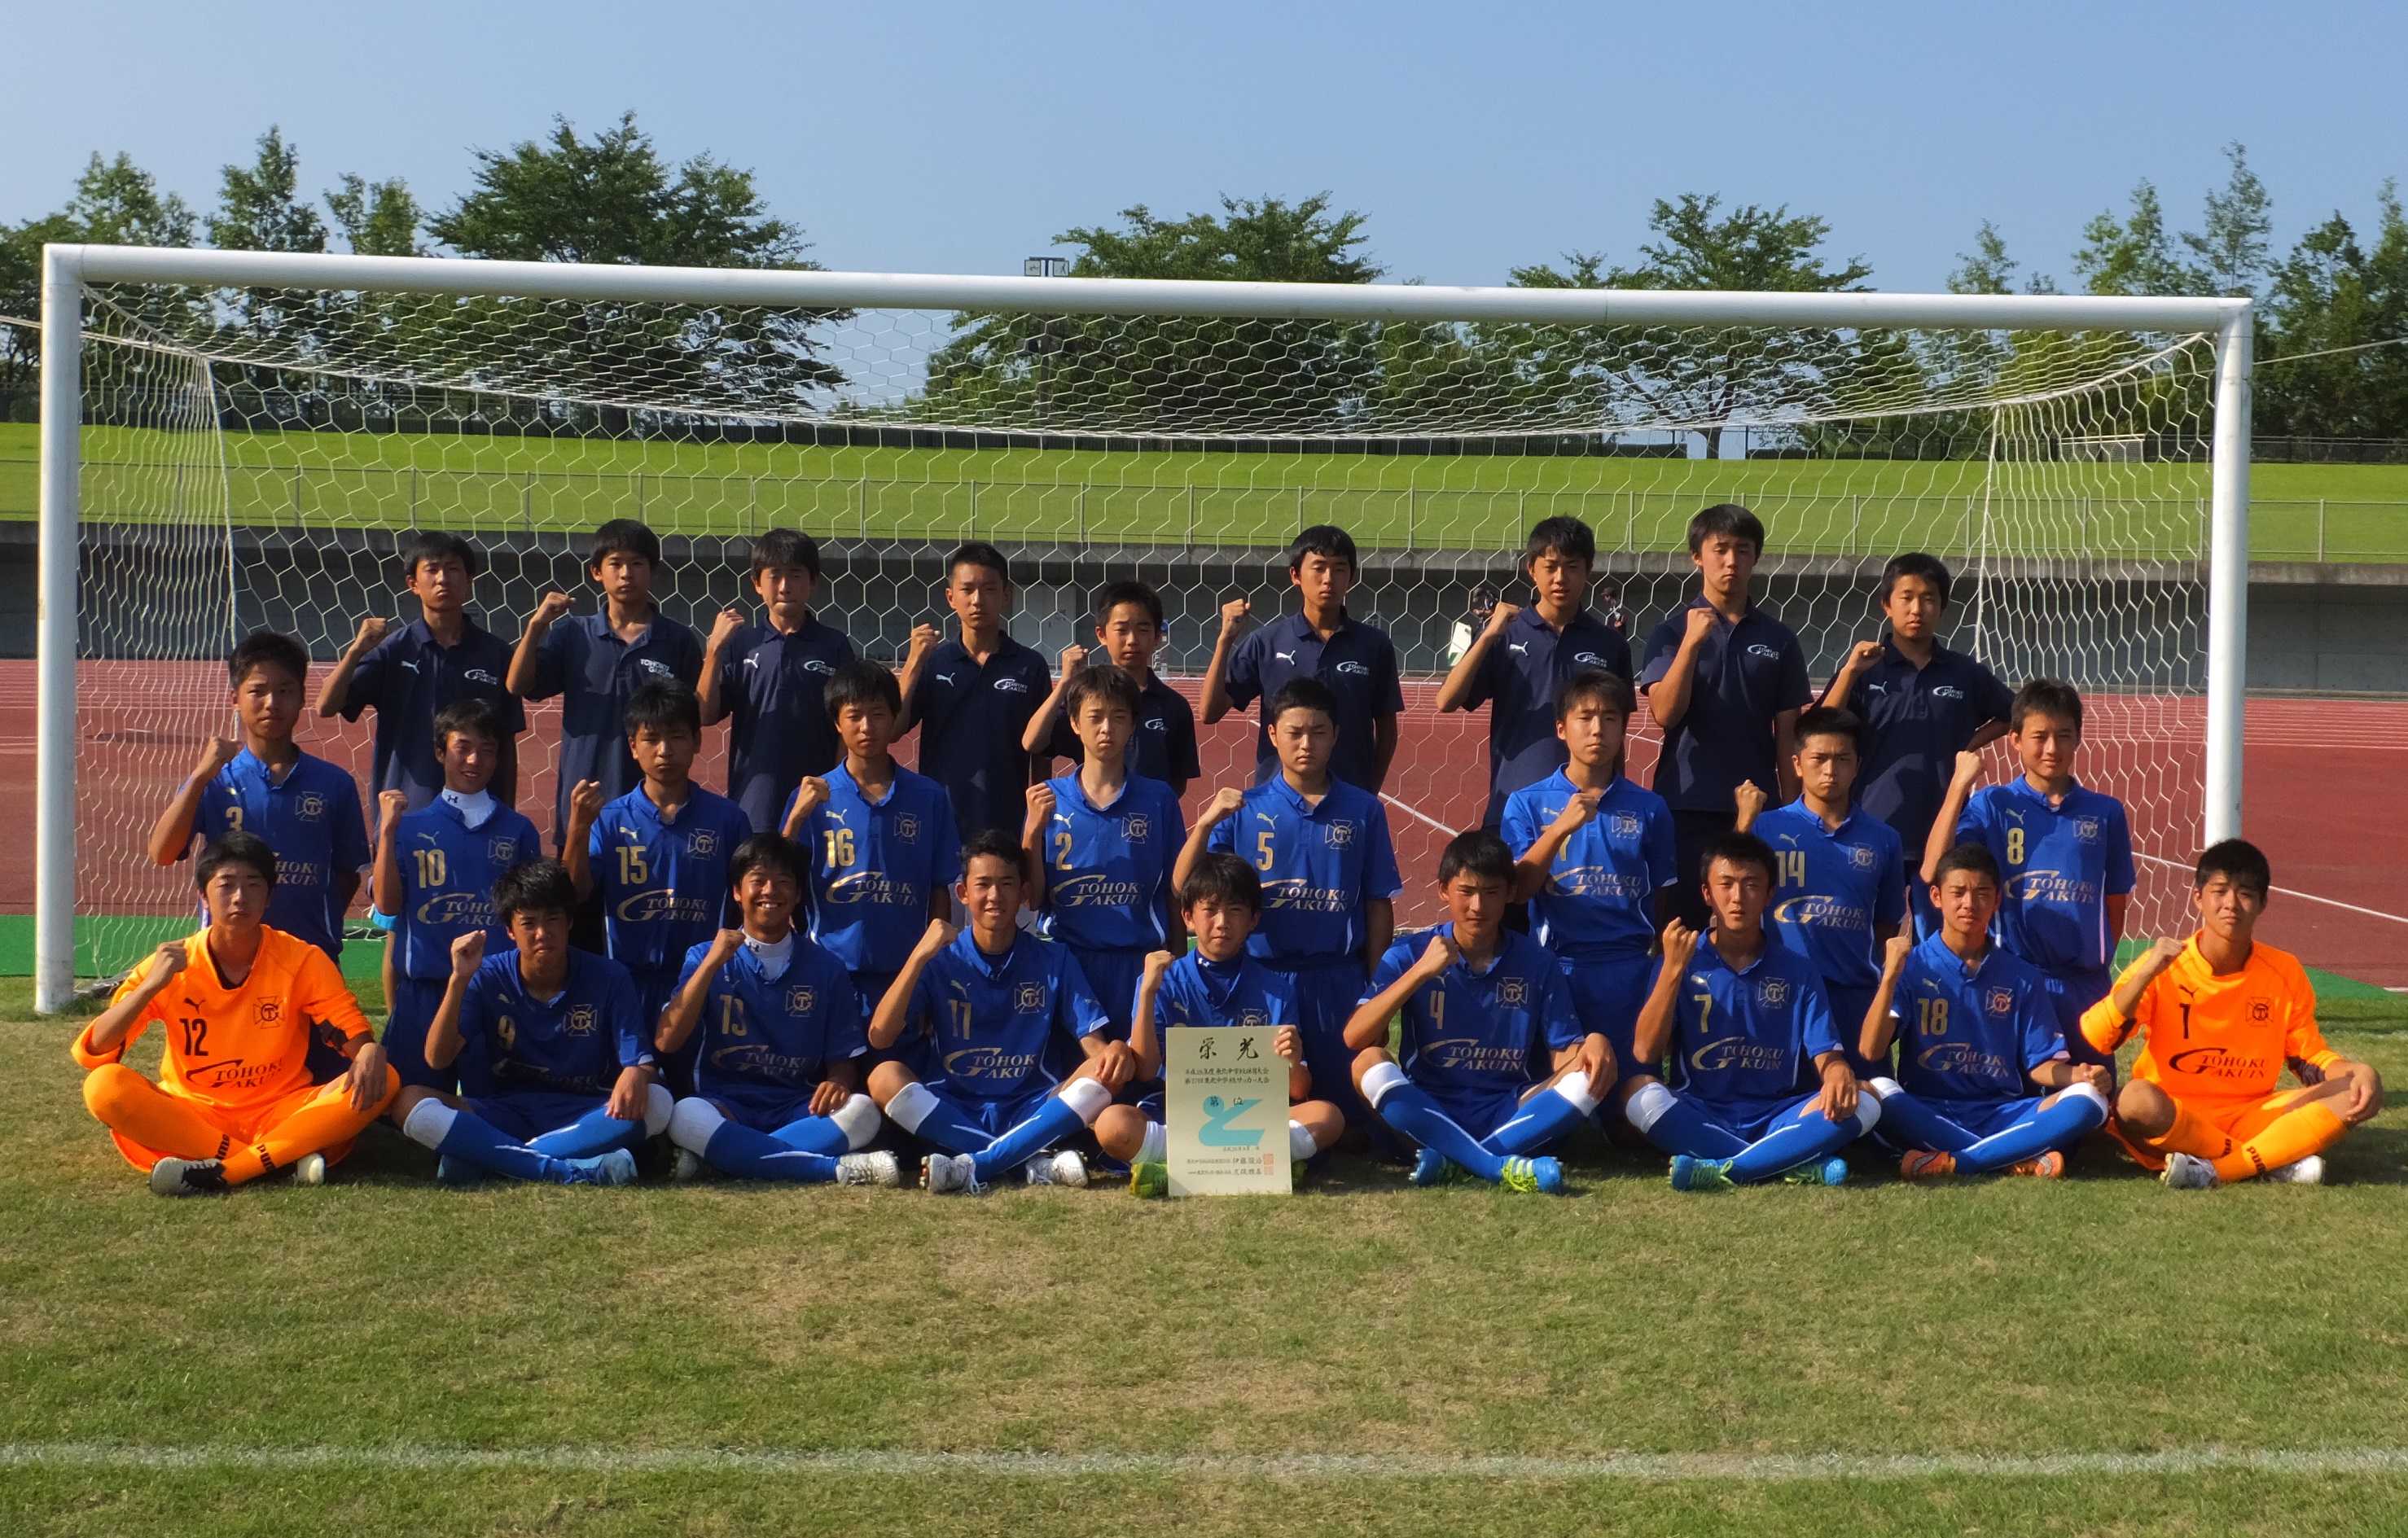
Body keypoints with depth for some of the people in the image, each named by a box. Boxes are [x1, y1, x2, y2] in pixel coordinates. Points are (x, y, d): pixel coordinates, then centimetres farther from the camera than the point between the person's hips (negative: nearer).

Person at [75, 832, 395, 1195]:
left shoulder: (301, 960, -5)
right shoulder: (170, 965, -5)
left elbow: (356, 1033, -6)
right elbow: (92, 1052, -10)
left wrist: (370, 1051, -31)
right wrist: (151, 986, -25)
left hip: (281, 1116, 0)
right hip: (191, 1117, 0)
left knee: (378, 1082, -25)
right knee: (104, 1086, -28)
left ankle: (218, 1172, -31)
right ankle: (287, 1159, -29)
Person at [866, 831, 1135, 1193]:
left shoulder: (1053, 960, 7)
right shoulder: (941, 960, 4)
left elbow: (1093, 1043, 0)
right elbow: (879, 1037, -8)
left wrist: (1115, 1050, -25)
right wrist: (920, 955, -15)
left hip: (1031, 1115, 1)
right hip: (950, 1114, -1)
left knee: (1105, 1072, -24)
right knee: (885, 1076, -28)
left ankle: (973, 1167, -33)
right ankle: (1036, 1166, -32)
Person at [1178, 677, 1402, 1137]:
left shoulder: (1363, 811, 2)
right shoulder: (1245, 809, 1)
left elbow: (1378, 904, 5)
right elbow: (1184, 888, -4)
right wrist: (1206, 822, -18)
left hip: (1339, 979, 0)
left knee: (1352, 1108, 3)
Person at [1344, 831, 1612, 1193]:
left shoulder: (1536, 963, 5)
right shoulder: (1408, 955, 1)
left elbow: (1563, 1057, 3)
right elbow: (1354, 1039, -11)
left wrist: (1592, 1043, -21)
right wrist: (1420, 972, -19)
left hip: (1511, 1115, 1)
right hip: (1428, 1115, -1)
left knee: (1593, 1074, -22)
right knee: (1369, 1064, -28)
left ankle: (1454, 1160, -31)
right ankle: (1499, 1168, -40)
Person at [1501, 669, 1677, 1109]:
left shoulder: (1649, 808, 6)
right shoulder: (1528, 803, 4)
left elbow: (1661, 898, 12)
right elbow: (1519, 890, -7)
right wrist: (1561, 827, -17)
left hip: (1629, 970, 1)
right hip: (1556, 966, -1)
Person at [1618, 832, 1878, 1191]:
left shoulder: (1798, 971, 8)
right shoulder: (1682, 963, 4)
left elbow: (1826, 1054, 0)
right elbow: (1646, 1053, -6)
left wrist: (1839, 1075, -25)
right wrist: (1672, 969, -15)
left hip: (1776, 1119, 2)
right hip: (1697, 1119, -2)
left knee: (1862, 1104, -23)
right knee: (1640, 1092, -32)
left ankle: (1723, 1171, -32)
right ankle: (1797, 1164, -30)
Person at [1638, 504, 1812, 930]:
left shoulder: (1779, 640, 8)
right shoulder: (1673, 632, 2)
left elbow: (1787, 734, 10)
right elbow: (1664, 713, -10)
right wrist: (1692, 641, -18)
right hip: (1686, 806, -1)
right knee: (1682, 924, 1)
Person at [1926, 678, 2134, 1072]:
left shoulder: (2105, 813, 6)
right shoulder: (1991, 806, 0)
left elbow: (2115, 902, 14)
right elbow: (1933, 873, -15)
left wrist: (2097, 962, 7)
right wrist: (1959, 784, -15)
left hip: (2084, 985, 2)